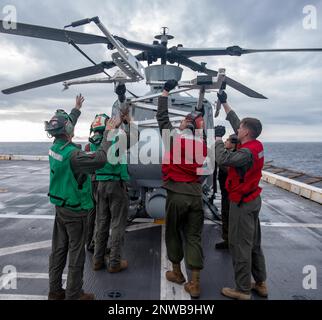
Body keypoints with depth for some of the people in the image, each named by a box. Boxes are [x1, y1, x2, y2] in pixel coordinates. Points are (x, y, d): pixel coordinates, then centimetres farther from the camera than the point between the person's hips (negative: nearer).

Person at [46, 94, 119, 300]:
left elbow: (67, 126, 17)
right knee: (76, 253, 5)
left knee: (58, 249, 17)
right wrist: (108, 134, -22)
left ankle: (55, 290, 31)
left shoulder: (55, 147, 0)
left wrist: (77, 109, 30)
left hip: (60, 206, 8)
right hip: (76, 210, -8)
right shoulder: (72, 154, -26)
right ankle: (74, 295, 19)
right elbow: (100, 159, -31)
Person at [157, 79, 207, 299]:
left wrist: (166, 91, 13)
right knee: (194, 237, 8)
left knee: (173, 233, 15)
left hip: (176, 193, -3)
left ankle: (177, 273, 31)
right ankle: (195, 284, 13)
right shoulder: (202, 144, 2)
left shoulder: (174, 137, -7)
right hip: (196, 194, 3)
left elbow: (162, 117, 3)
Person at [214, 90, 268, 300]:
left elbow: (223, 159, -33)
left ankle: (243, 290, 14)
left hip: (242, 203, -9)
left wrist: (218, 137, -17)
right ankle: (260, 283, 31)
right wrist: (225, 103, 18)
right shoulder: (256, 146, 3)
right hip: (253, 200, 9)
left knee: (240, 245, 2)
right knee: (254, 243, 18)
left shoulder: (247, 152, -23)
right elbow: (235, 122, 11)